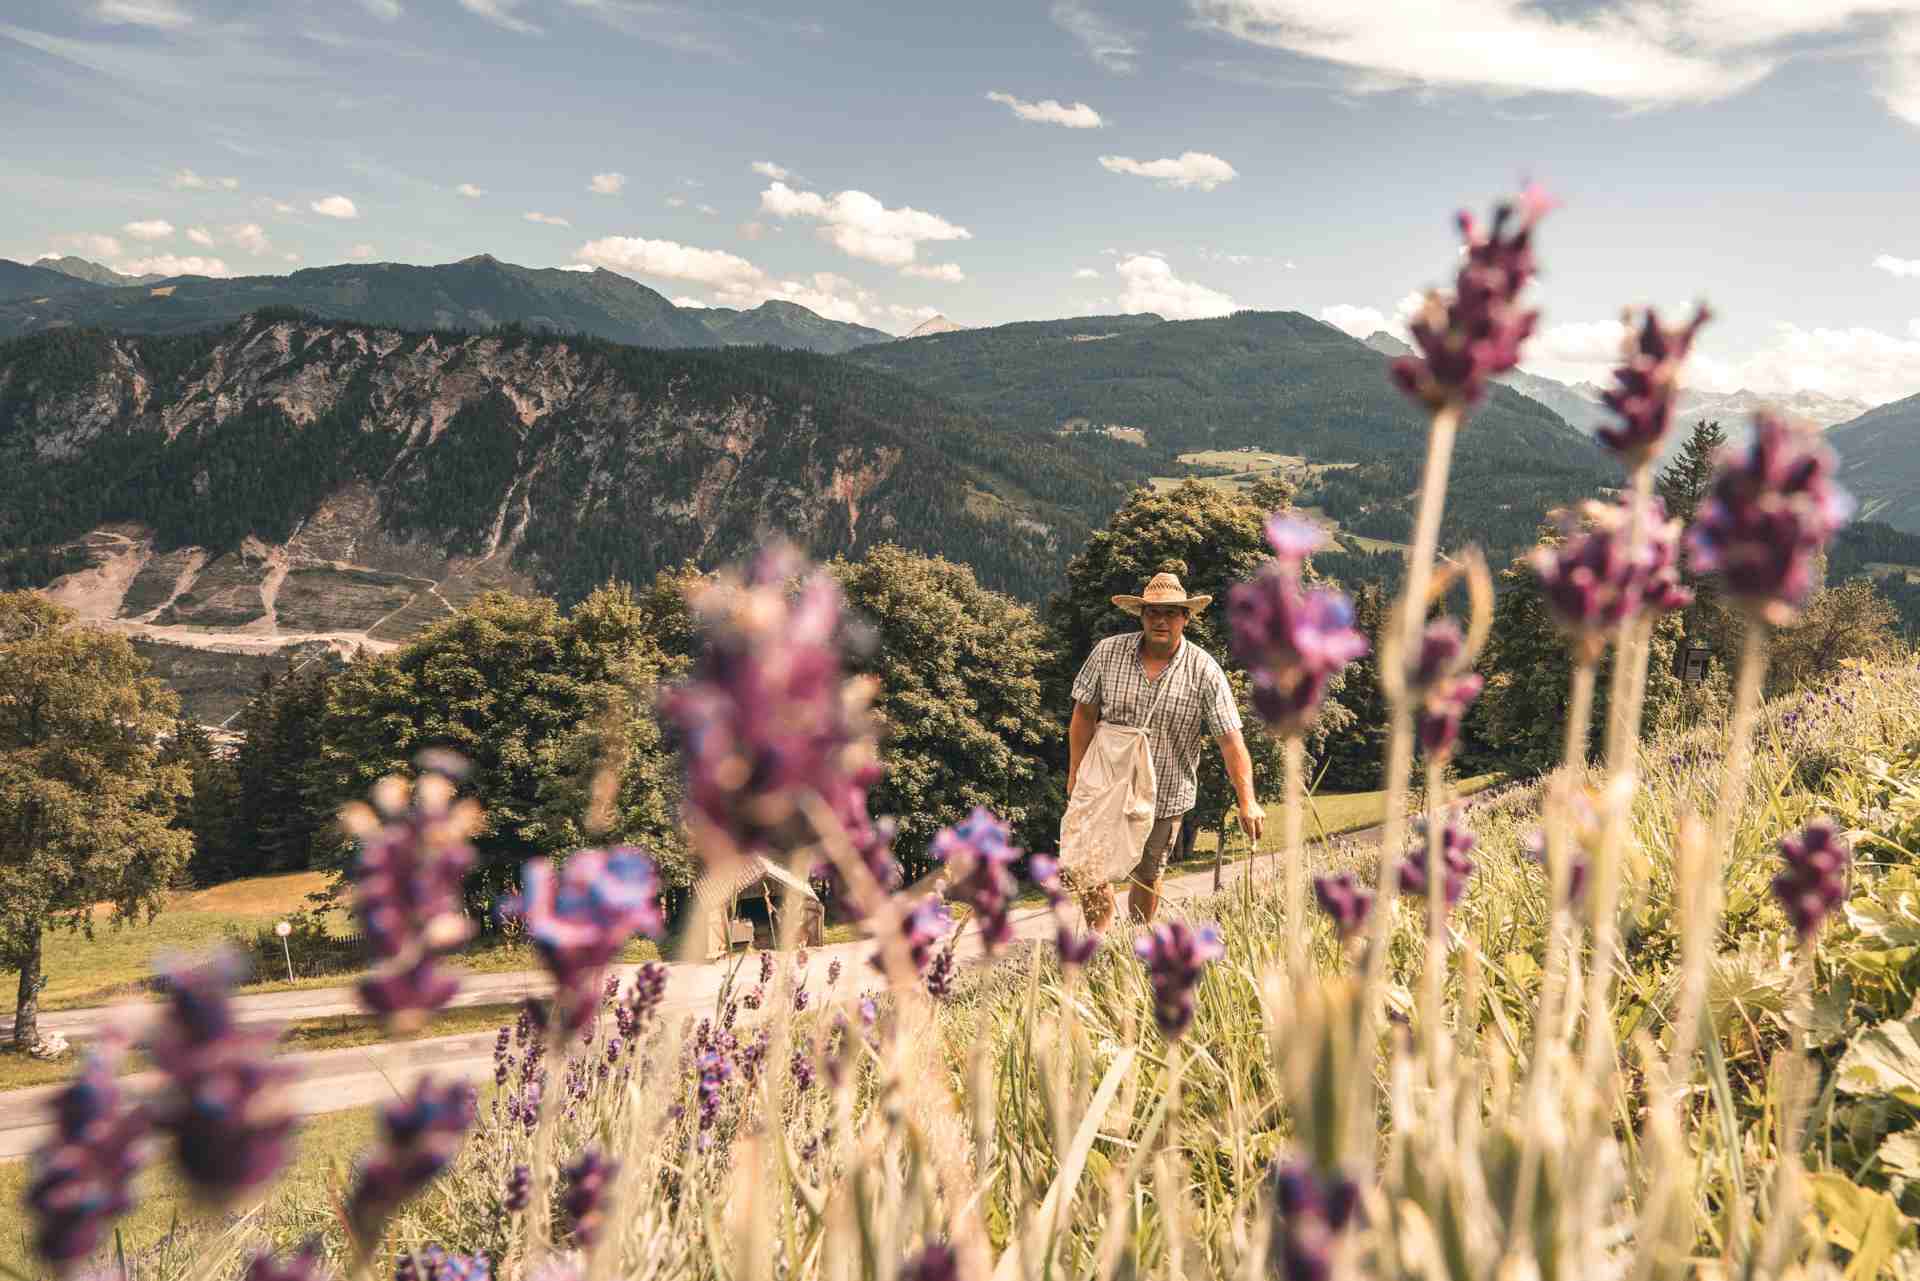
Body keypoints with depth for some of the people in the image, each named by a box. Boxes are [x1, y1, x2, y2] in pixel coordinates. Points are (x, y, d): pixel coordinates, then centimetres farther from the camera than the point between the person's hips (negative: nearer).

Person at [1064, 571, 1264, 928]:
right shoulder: (1107, 653, -7)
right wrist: (1075, 775, 0)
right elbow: (1084, 714, 2)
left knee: (1147, 877, 14)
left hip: (1165, 797, 0)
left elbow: (1230, 739, -14)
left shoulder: (1204, 672, -11)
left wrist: (1247, 801, -23)